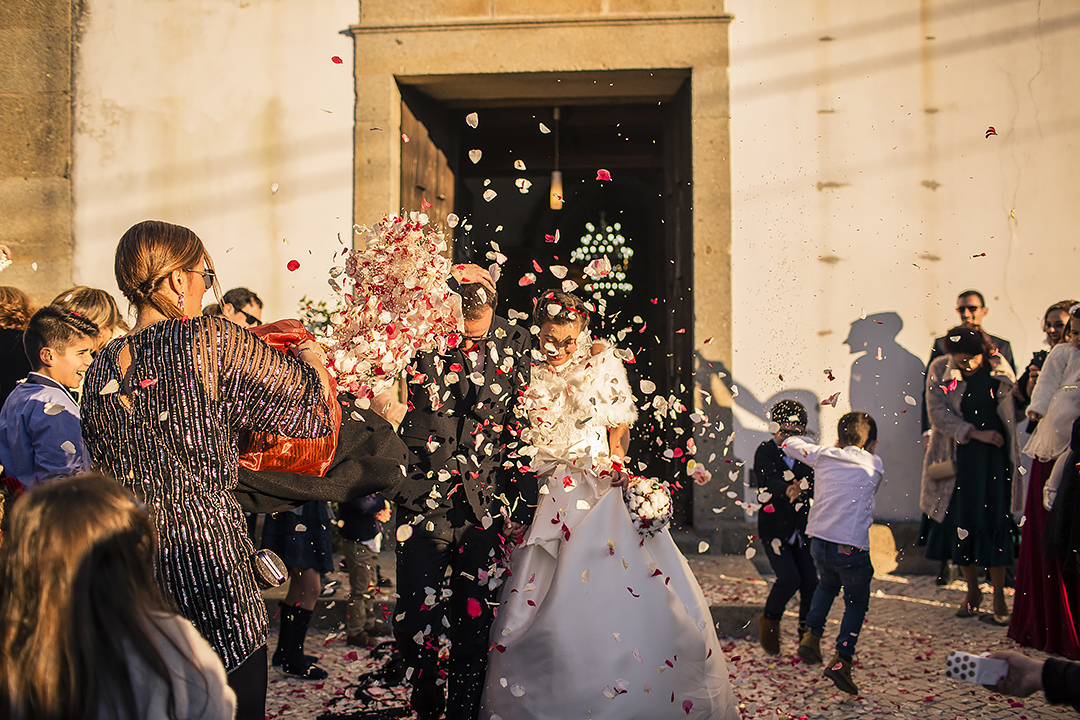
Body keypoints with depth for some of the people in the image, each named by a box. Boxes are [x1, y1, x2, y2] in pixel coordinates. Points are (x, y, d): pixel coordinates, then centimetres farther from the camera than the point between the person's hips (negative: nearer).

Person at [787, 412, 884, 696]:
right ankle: (841, 659, -2)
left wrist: (810, 444, 39)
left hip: (818, 541, 4)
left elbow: (790, 444, 20)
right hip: (852, 547, -3)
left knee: (827, 584, 32)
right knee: (856, 603, 14)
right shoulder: (875, 465, 2)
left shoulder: (823, 456, 6)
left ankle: (811, 635, 22)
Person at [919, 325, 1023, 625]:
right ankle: (973, 591, 25)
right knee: (960, 524, 5)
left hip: (993, 457, 0)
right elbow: (939, 414, -10)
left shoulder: (998, 368, 0)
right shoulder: (940, 370, -2)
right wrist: (976, 433, -17)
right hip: (958, 457, 1)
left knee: (994, 523, 0)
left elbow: (1015, 406, 10)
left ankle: (999, 597, 13)